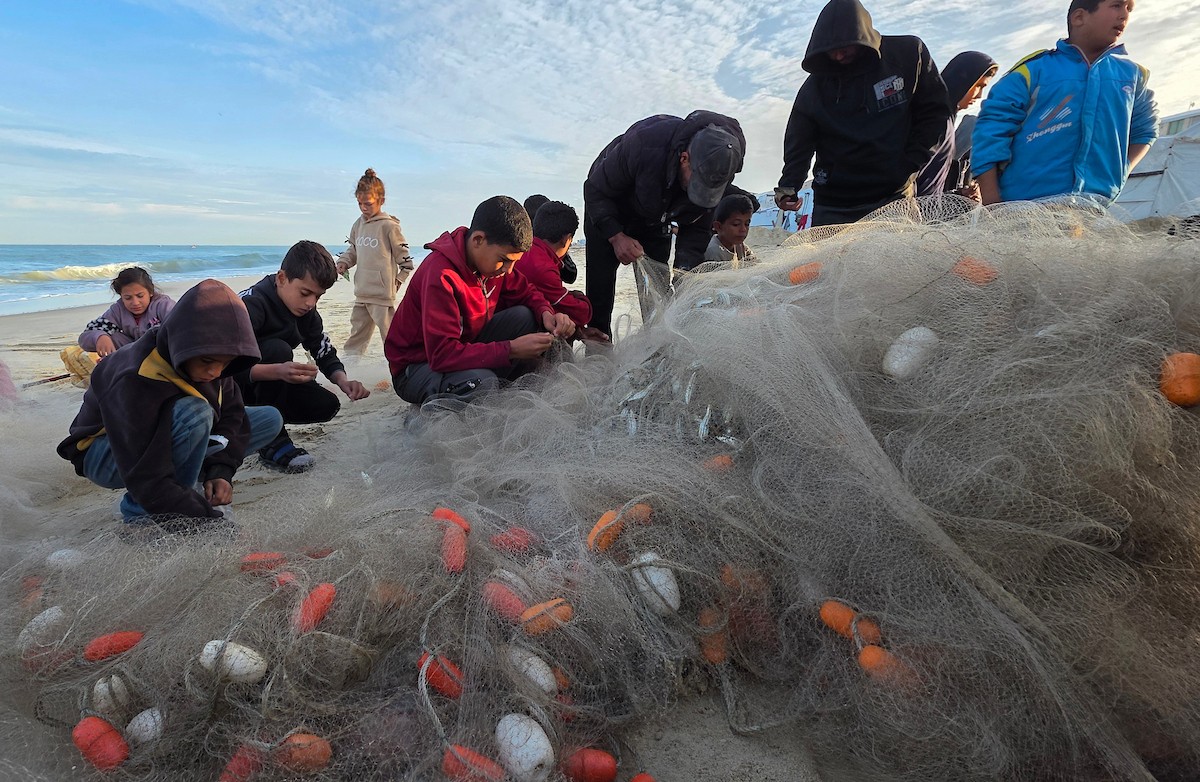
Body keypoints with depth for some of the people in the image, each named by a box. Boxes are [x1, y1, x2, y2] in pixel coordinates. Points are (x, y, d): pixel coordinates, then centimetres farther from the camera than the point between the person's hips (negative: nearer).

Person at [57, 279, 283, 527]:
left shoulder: (211, 358, -16)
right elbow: (146, 476, -37)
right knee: (194, 414, -38)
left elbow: (232, 413, -8)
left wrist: (220, 471, -22)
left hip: (163, 442, 7)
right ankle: (140, 512, -19)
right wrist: (206, 515, -39)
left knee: (270, 419, -7)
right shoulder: (136, 383, -36)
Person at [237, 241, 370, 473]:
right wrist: (277, 371, -52)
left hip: (272, 383, 7)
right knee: (278, 349, -34)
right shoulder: (251, 304, -27)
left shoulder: (306, 311, -4)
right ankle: (271, 439, -24)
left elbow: (326, 354, -1)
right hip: (232, 384, -6)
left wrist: (343, 381, -22)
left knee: (326, 405, -15)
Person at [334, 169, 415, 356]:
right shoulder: (358, 224, 11)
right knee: (357, 333, 18)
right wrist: (343, 263, 6)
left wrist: (398, 280, -6)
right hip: (361, 293, 7)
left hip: (382, 293, -7)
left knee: (390, 333, -3)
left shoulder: (389, 226, -9)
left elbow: (404, 257, -6)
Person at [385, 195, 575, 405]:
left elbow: (525, 292, 10)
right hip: (418, 365, -8)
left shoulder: (493, 259, -6)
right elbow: (442, 355, -36)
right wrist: (511, 350, -37)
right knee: (482, 383, -38)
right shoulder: (441, 276, -30)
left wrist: (546, 313, -14)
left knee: (524, 316, -10)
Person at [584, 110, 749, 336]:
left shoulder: (717, 170, -25)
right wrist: (616, 236, -36)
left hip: (656, 220, 4)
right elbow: (595, 190, -26)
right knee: (600, 286, -8)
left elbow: (698, 228, -13)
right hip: (607, 214, -3)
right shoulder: (643, 143, -40)